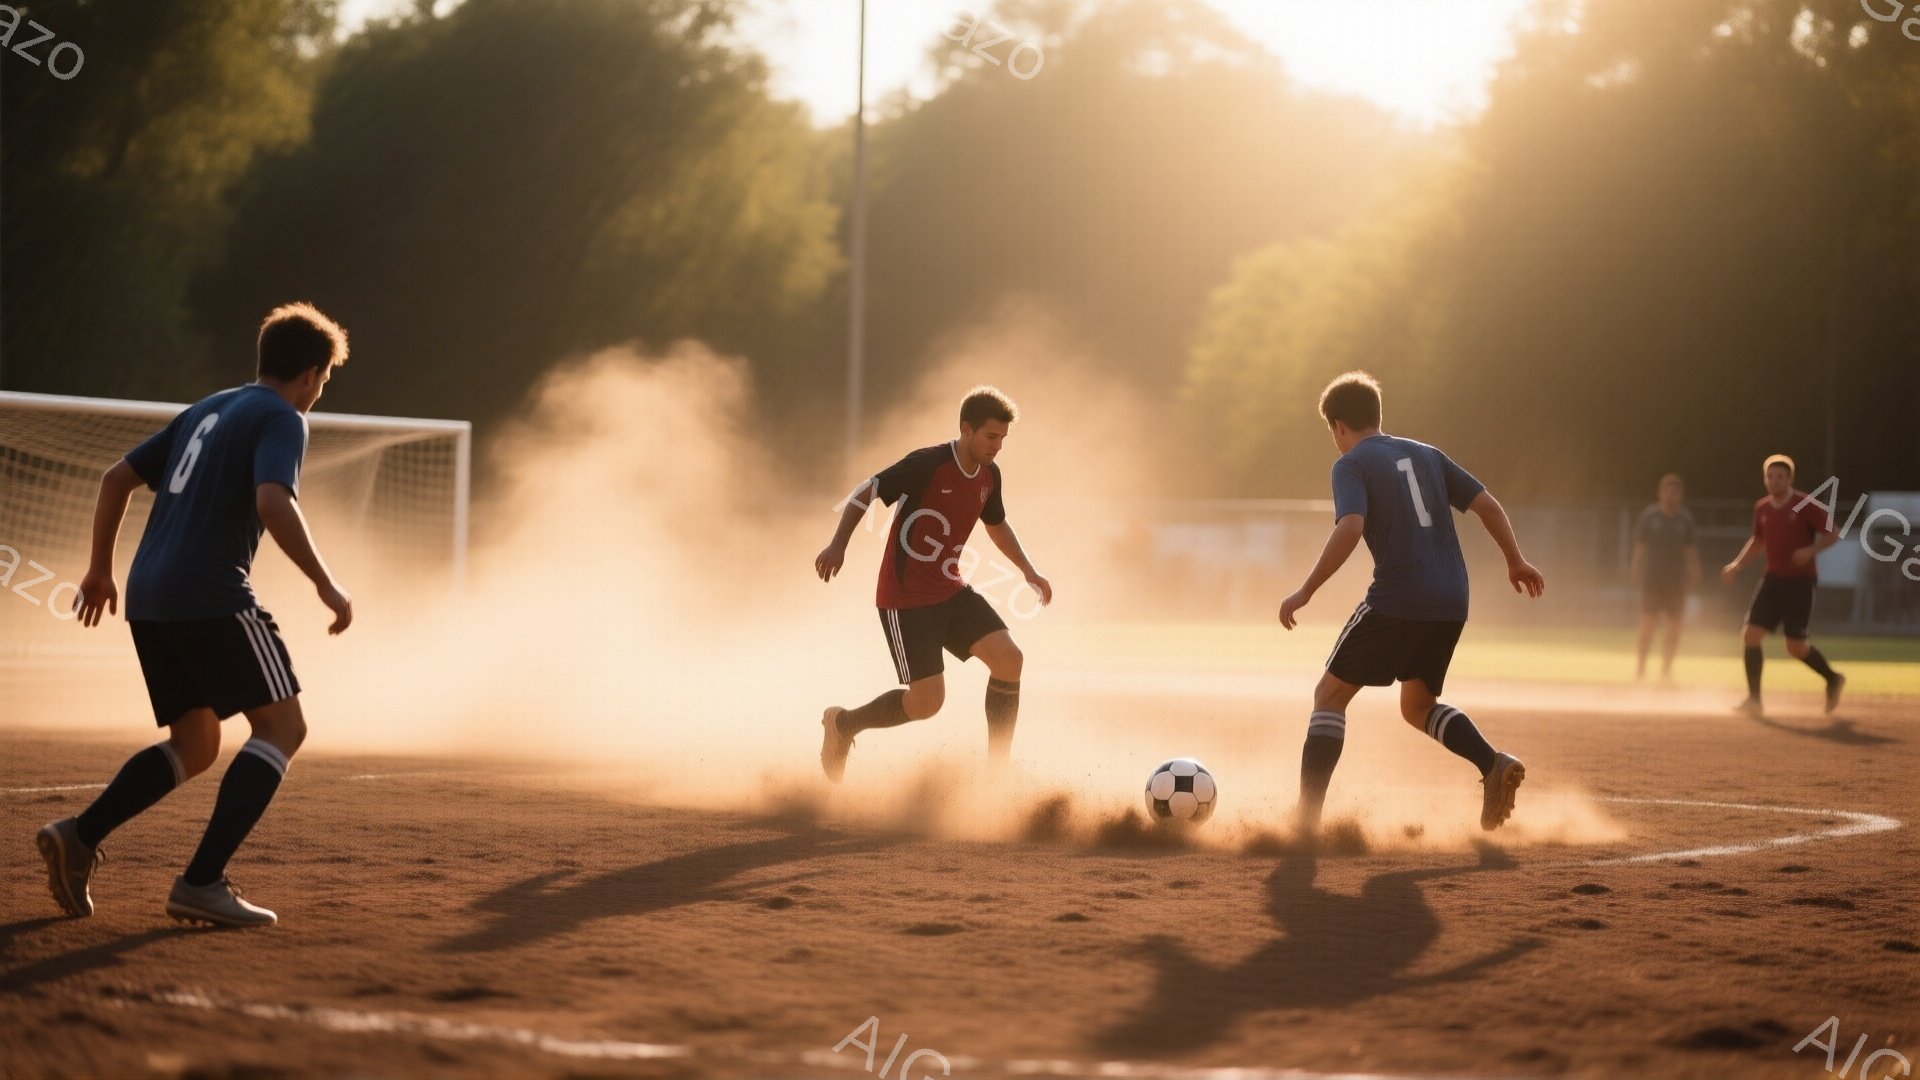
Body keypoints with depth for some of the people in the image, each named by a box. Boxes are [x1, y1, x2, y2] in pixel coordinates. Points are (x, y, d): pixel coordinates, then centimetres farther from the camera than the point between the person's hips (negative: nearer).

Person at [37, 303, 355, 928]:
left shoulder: (208, 410, 22)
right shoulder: (282, 420, -3)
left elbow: (117, 478, 22)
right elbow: (273, 503, -21)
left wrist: (101, 568, 27)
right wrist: (324, 583, -16)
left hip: (148, 599, 8)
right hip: (211, 596, -8)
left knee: (195, 745, 17)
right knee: (282, 725, -3)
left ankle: (79, 837, 0)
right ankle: (202, 882, -14)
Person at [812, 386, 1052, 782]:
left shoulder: (989, 475, 4)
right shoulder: (928, 464, -19)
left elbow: (997, 524, 24)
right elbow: (865, 491, -16)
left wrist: (1029, 570, 15)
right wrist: (838, 544, -28)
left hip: (950, 590, 7)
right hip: (906, 599, -7)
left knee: (1009, 657, -11)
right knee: (928, 701, -11)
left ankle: (998, 765, 0)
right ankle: (843, 724, 15)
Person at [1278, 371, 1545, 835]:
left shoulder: (1351, 465, -1)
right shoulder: (1426, 454, 18)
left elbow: (1350, 529, -18)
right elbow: (1487, 505, 14)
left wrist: (1306, 592, -16)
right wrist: (1516, 561, 25)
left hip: (1396, 601, -6)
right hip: (1452, 603, 6)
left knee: (1330, 694, 6)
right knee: (1417, 706, 22)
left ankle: (1307, 816, -3)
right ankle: (1494, 764, -2)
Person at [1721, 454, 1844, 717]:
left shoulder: (1806, 505, -10)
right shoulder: (1762, 508, 6)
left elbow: (1833, 534, -8)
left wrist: (1811, 550, -25)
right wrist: (1737, 564, 10)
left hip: (1800, 583, -5)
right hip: (1773, 581, 5)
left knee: (1796, 647, -1)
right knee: (1750, 635, -8)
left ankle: (1832, 678, 27)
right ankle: (1754, 700, -2)